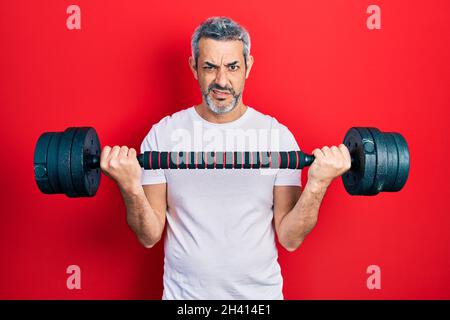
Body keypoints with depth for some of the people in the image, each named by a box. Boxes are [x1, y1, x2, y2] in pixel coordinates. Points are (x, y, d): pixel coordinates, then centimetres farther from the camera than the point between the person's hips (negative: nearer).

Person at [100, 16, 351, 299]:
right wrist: (130, 187, -24)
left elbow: (290, 238, -8)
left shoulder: (278, 136, -9)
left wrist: (317, 185, -23)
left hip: (260, 290, 1)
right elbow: (149, 237, -8)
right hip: (184, 291, 0)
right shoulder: (162, 134, -9)